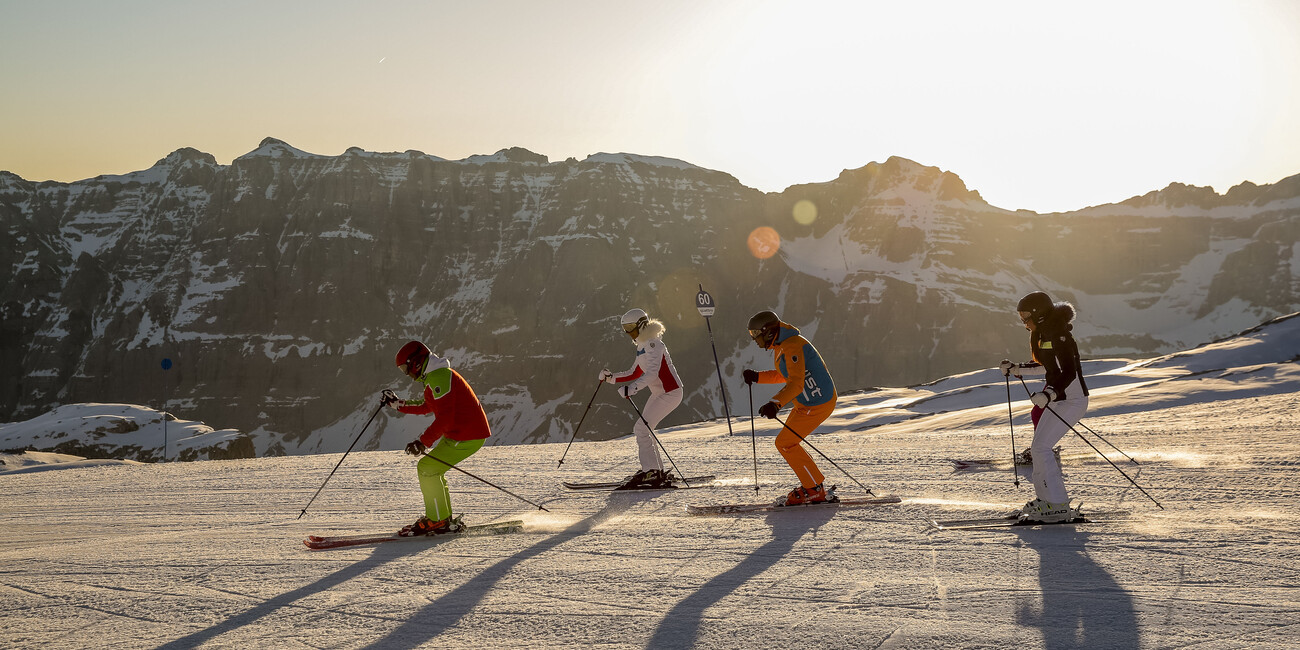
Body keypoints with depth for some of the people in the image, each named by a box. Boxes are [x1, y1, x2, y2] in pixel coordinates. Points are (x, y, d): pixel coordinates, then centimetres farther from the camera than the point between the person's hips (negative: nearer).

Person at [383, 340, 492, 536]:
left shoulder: (439, 378, -18)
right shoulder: (435, 376, 17)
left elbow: (444, 417, -26)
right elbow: (425, 407, 31)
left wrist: (423, 442, -27)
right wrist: (397, 404, 28)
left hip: (467, 437, -11)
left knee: (427, 468, -10)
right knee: (430, 469, 15)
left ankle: (438, 521, -3)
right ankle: (444, 518, 19)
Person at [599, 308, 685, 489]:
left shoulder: (653, 344, -16)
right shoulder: (642, 346, 15)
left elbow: (652, 372, -30)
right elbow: (635, 374, 18)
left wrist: (632, 388, -40)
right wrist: (611, 378, 6)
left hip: (670, 393, -10)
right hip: (659, 393, 10)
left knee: (642, 428, -15)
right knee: (641, 429, 8)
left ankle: (651, 471, -15)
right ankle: (658, 472, 12)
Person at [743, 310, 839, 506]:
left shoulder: (792, 346, -22)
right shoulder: (780, 346, 11)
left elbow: (796, 383, -33)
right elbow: (784, 375, 27)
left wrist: (775, 403, -45)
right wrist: (757, 377, 16)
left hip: (817, 403, -10)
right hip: (805, 403, 10)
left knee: (785, 442, -7)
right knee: (787, 442, 14)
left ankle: (815, 490, 0)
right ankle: (812, 486, 18)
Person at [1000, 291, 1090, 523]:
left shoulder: (1058, 335, -19)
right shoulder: (1045, 333, 12)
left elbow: (1069, 373, -26)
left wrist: (1048, 394, -39)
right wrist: (1016, 369, 25)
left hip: (1070, 399, -10)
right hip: (1058, 398, 10)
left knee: (1040, 448, -15)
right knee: (1039, 448, 13)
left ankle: (1058, 506, -13)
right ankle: (1044, 498, 23)